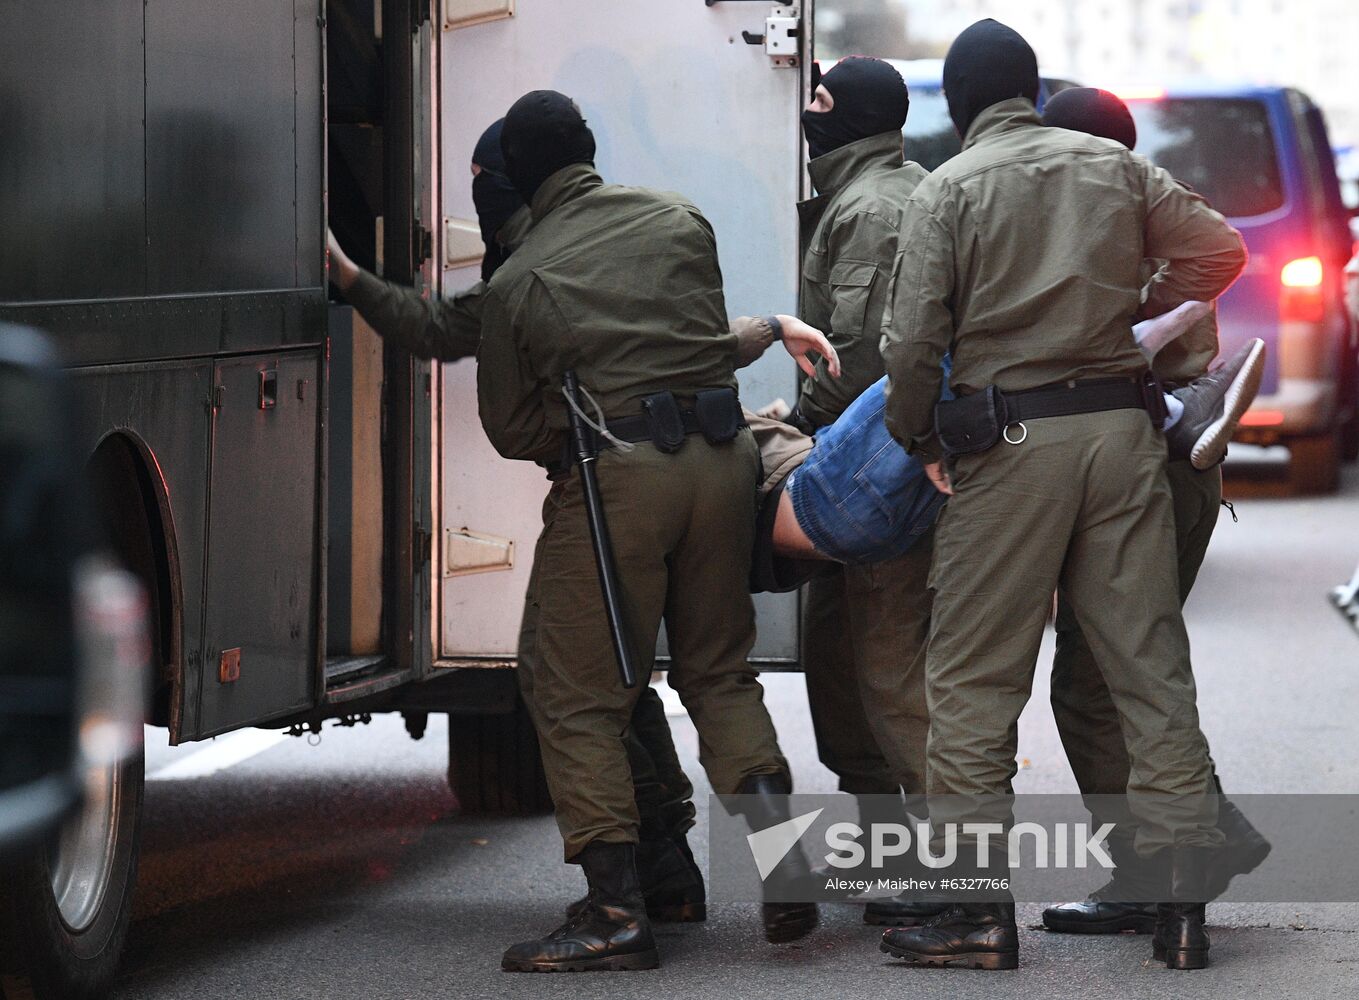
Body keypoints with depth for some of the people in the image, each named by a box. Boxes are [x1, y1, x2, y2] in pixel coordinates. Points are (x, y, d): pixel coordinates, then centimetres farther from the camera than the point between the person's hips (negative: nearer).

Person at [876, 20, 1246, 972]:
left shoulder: (948, 190, -1)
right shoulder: (1114, 165, 10)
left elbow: (913, 340, -7)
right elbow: (1218, 250, 9)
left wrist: (918, 437, 8)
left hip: (1011, 441, -4)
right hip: (1124, 425, 4)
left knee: (974, 678, 3)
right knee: (1152, 663, 6)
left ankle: (981, 909, -2)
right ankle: (1184, 904, 4)